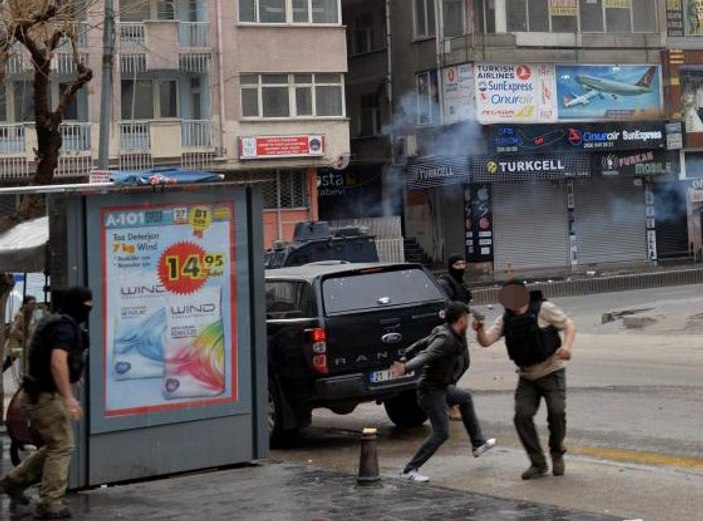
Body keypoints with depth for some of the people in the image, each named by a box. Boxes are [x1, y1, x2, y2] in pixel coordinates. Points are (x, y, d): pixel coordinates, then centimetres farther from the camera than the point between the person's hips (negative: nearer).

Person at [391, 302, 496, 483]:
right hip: (431, 390, -11)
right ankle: (410, 470, -11)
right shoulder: (445, 339, -23)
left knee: (465, 398, 31)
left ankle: (478, 444, 42)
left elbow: (420, 344, 14)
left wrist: (404, 359, 22)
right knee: (441, 432, -13)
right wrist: (406, 368, -50)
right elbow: (426, 356, -36)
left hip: (441, 387, 11)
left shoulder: (444, 333, 7)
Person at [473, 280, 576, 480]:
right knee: (522, 416, -8)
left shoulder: (543, 309, -9)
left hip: (552, 371, -4)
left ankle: (557, 454, 10)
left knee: (557, 411, -18)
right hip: (527, 377, 4)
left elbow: (569, 326, -8)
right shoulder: (505, 320, 3)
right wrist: (480, 330, -29)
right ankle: (538, 464, 4)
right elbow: (486, 341, -6)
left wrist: (567, 346, -28)